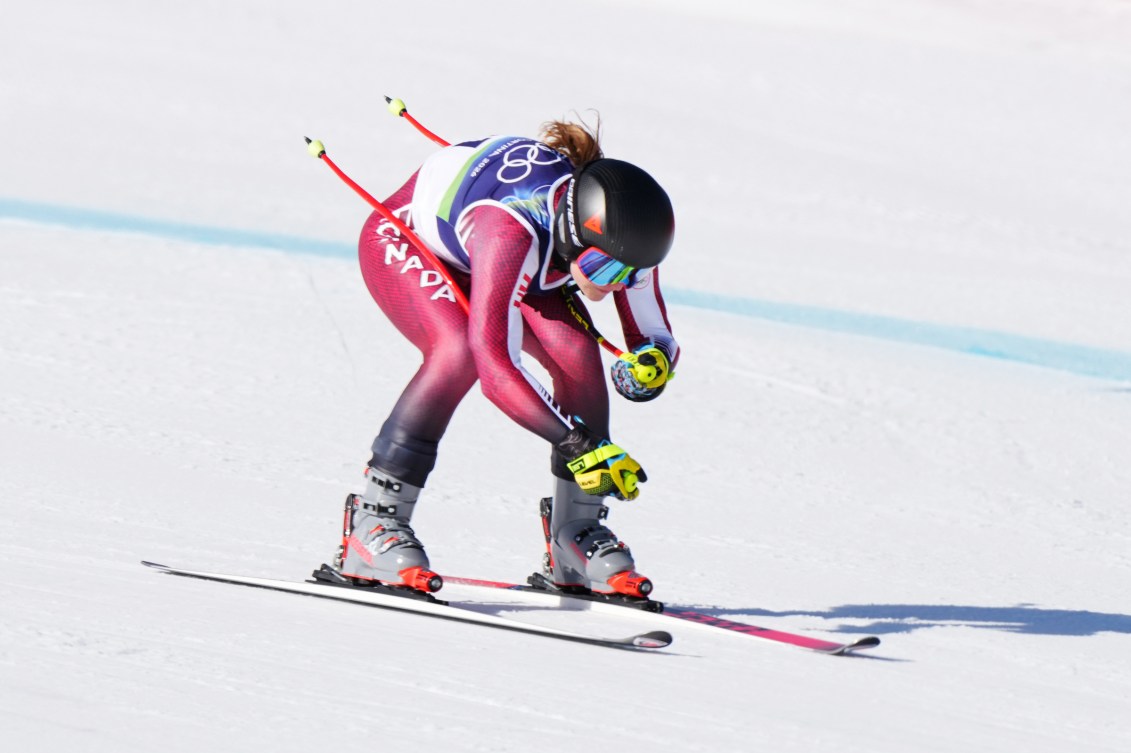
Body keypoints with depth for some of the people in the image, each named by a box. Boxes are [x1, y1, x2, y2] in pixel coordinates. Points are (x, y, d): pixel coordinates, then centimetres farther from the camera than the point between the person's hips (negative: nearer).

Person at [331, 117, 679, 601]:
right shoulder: (511, 232, -46)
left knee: (577, 354, -19)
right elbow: (495, 366, -52)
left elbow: (653, 337, -13)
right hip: (404, 241, -6)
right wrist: (580, 444, -57)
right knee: (461, 350, -34)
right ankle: (373, 524, -26)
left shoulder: (622, 236, -27)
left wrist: (653, 362, -37)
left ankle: (576, 535, -4)